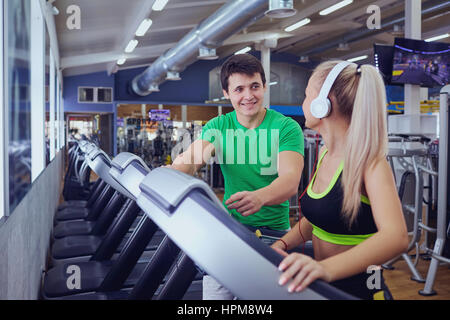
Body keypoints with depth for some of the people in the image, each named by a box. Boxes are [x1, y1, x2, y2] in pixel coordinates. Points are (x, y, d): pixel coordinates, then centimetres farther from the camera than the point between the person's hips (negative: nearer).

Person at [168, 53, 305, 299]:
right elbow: (191, 158, -14)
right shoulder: (218, 126, 3)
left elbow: (291, 180, -24)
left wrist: (259, 197, -45)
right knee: (213, 293, 2)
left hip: (274, 232, -2)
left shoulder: (286, 127, -9)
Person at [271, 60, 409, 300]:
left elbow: (396, 237, -34)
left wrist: (327, 268, -48)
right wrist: (282, 244, -6)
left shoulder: (368, 161, -19)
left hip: (358, 289, -6)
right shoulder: (324, 154, 4)